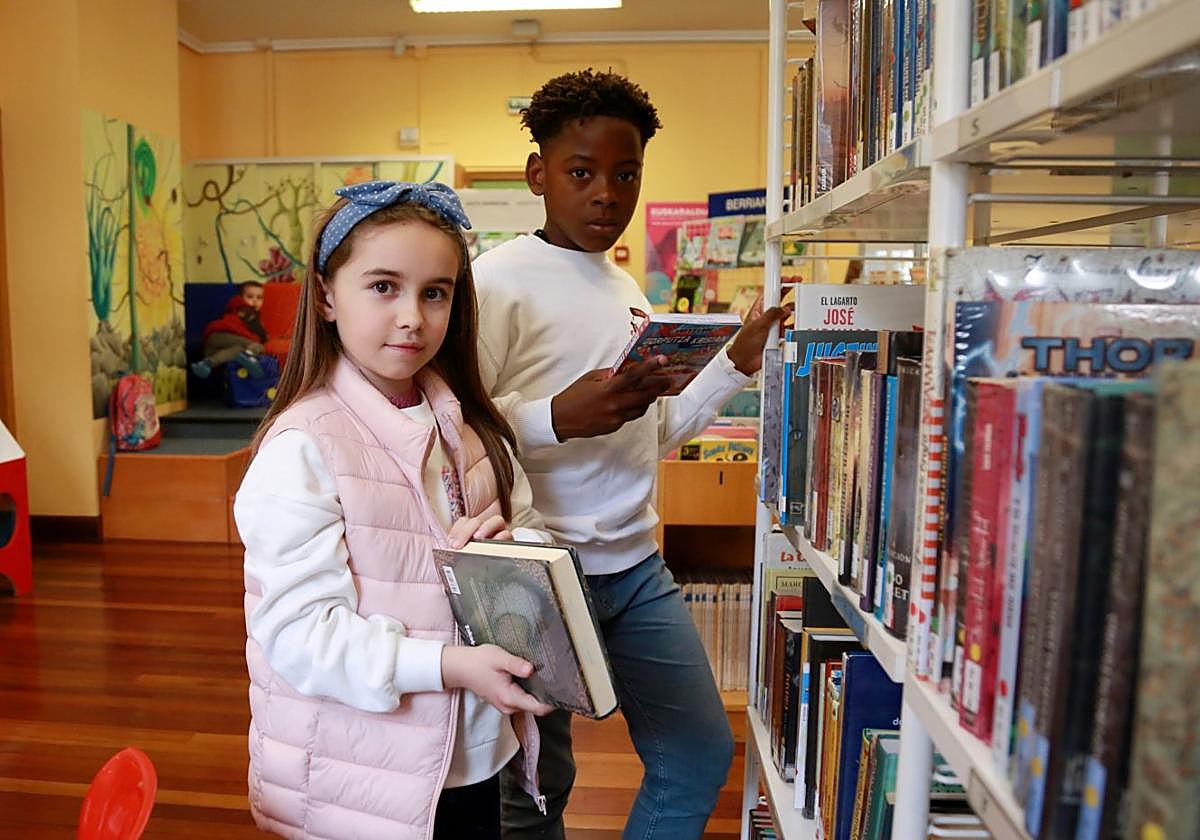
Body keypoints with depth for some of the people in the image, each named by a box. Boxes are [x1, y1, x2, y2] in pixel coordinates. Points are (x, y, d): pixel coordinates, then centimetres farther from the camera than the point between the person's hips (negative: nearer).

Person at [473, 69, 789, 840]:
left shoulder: (628, 289, 11)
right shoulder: (497, 280, -12)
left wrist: (738, 364, 7)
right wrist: (561, 420, -31)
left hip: (637, 567, 7)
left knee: (702, 754, 17)